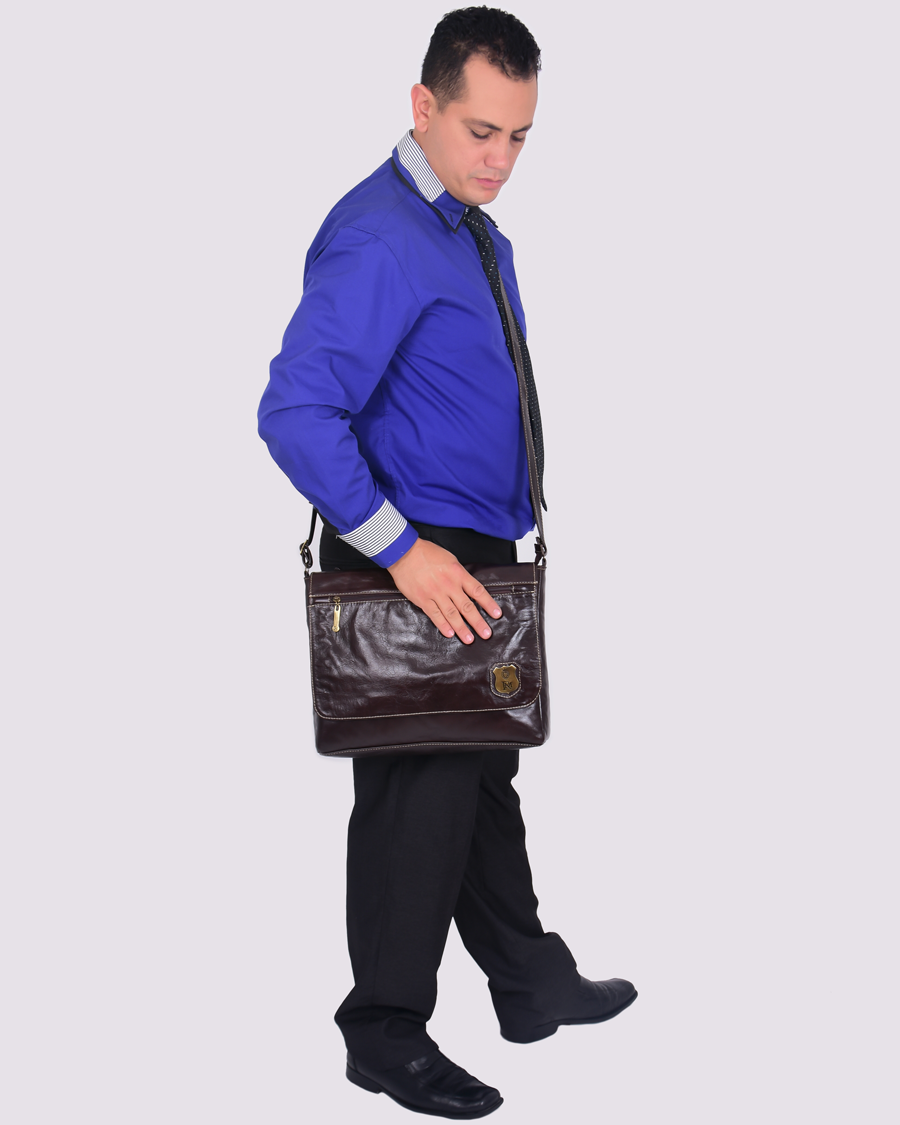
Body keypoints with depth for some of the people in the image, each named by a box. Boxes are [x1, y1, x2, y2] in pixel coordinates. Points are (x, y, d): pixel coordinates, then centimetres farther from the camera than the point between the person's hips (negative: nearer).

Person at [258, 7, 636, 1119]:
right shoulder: (379, 240, -19)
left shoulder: (479, 237, 12)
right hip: (412, 568, -9)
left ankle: (532, 984, 35)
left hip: (477, 562, 10)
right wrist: (403, 549, -26)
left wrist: (490, 546, 15)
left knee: (486, 775, 20)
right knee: (422, 795, -1)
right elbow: (295, 413, -26)